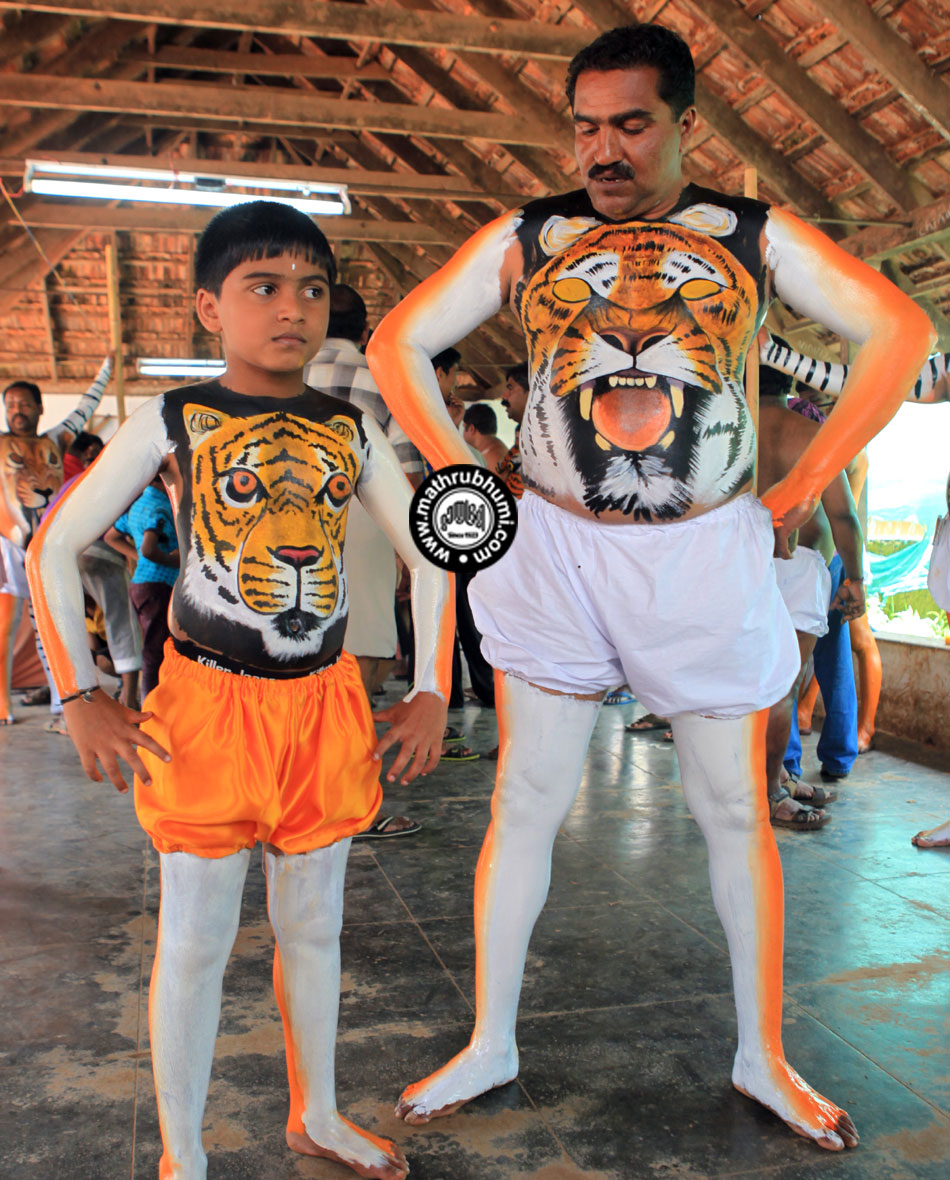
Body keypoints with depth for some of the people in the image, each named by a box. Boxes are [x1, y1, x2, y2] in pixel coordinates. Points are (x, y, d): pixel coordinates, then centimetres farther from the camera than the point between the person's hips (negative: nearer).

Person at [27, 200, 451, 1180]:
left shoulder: (351, 430, 4)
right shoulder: (172, 422, -5)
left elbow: (427, 556, 9)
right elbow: (52, 549, -3)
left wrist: (430, 693, 3)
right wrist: (81, 700, -8)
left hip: (325, 705, 3)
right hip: (206, 705, -3)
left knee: (313, 925, 16)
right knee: (195, 939, 7)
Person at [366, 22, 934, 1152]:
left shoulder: (753, 237, 5)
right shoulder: (524, 238, 5)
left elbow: (901, 330, 6)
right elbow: (397, 343, 8)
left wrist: (802, 488, -1)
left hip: (707, 552, 0)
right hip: (551, 548, 0)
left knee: (735, 812, 7)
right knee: (524, 806, 4)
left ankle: (762, 1056, 26)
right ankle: (489, 1043, 21)